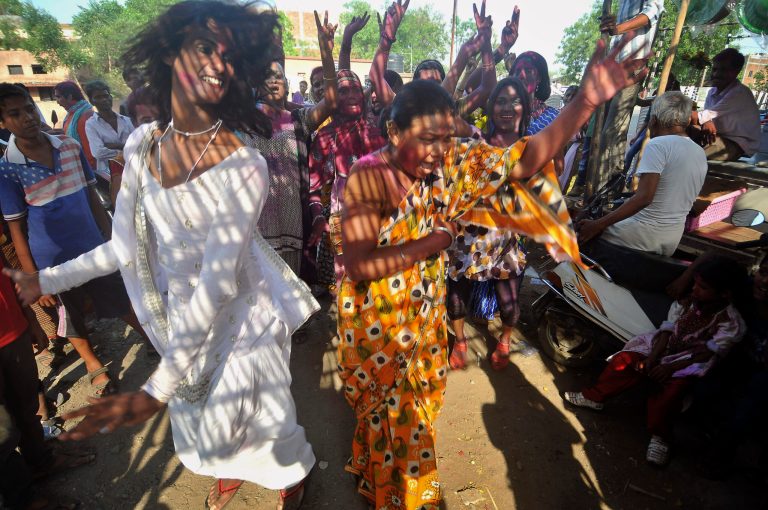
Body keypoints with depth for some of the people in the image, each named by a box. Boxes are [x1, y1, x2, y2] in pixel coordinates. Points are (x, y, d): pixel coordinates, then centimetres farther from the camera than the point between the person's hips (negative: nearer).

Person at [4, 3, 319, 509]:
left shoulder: (244, 166, -24)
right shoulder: (142, 143, -6)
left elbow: (219, 281, -27)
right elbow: (128, 244, 3)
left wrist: (159, 387, -29)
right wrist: (49, 280, 8)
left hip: (241, 316, -5)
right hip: (182, 315, 5)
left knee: (253, 418, 15)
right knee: (201, 414, 26)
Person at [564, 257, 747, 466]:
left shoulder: (731, 323, -15)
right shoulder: (686, 303, -3)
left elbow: (707, 353, -22)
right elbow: (667, 331, -5)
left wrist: (671, 367, -30)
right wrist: (652, 358, -17)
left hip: (690, 364, -4)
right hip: (664, 349, 5)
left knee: (673, 387, -32)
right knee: (626, 359, -15)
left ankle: (660, 437, -15)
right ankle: (594, 397, -2)